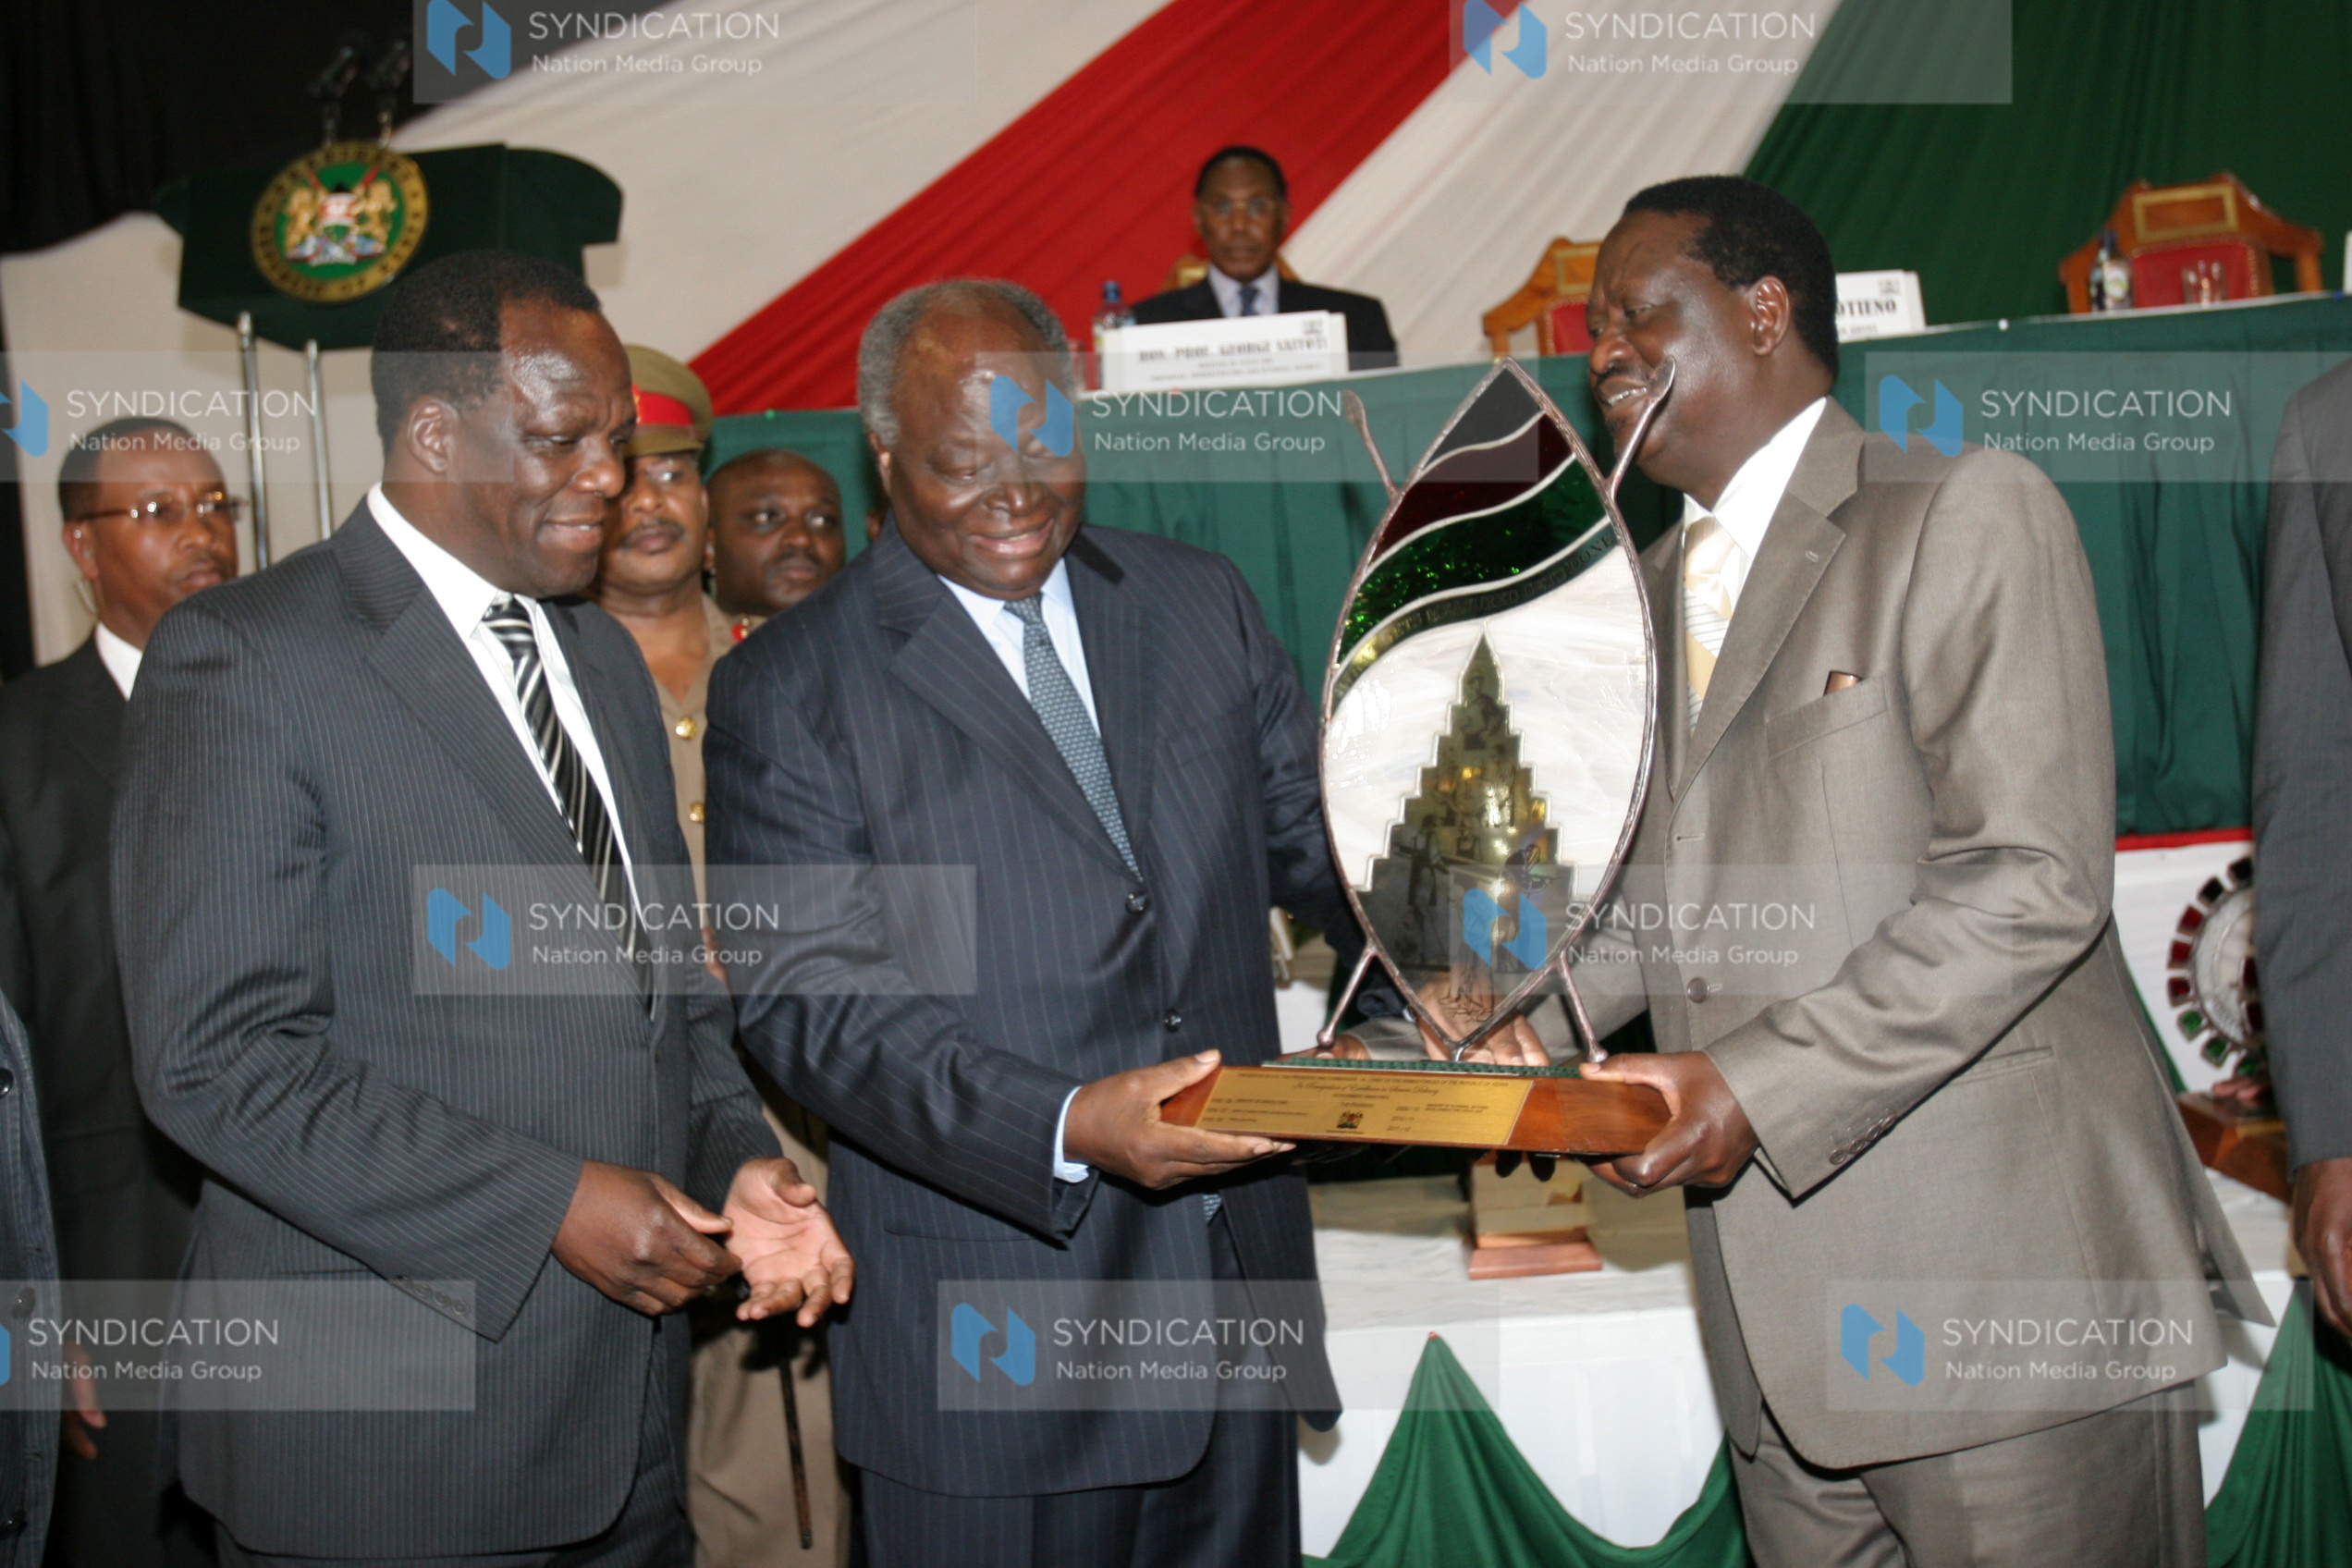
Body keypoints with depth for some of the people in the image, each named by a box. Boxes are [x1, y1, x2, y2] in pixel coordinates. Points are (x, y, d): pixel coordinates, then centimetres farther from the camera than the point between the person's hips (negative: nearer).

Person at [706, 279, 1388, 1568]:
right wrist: (1066, 1125, -25)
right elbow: (806, 1003, -13)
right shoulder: (786, 694, -6)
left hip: (1236, 1287, 5)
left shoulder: (1201, 605, 8)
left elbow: (1315, 836, 12)